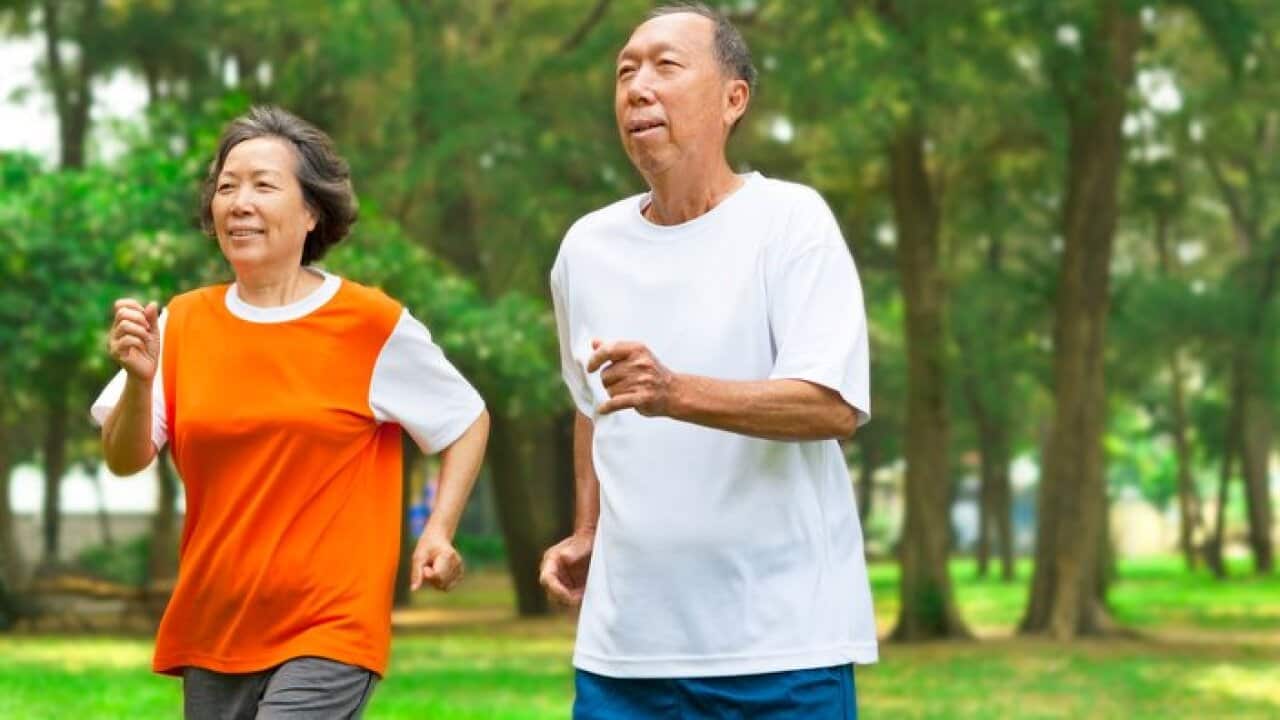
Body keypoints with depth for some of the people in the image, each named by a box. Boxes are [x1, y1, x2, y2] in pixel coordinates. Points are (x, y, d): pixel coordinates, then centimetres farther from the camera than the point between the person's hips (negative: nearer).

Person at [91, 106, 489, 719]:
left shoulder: (373, 324, -5)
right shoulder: (182, 323, 3)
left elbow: (468, 421, 7)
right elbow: (124, 461, -1)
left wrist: (439, 529, -5)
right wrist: (138, 380, -19)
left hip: (328, 631, -4)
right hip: (212, 633, 5)